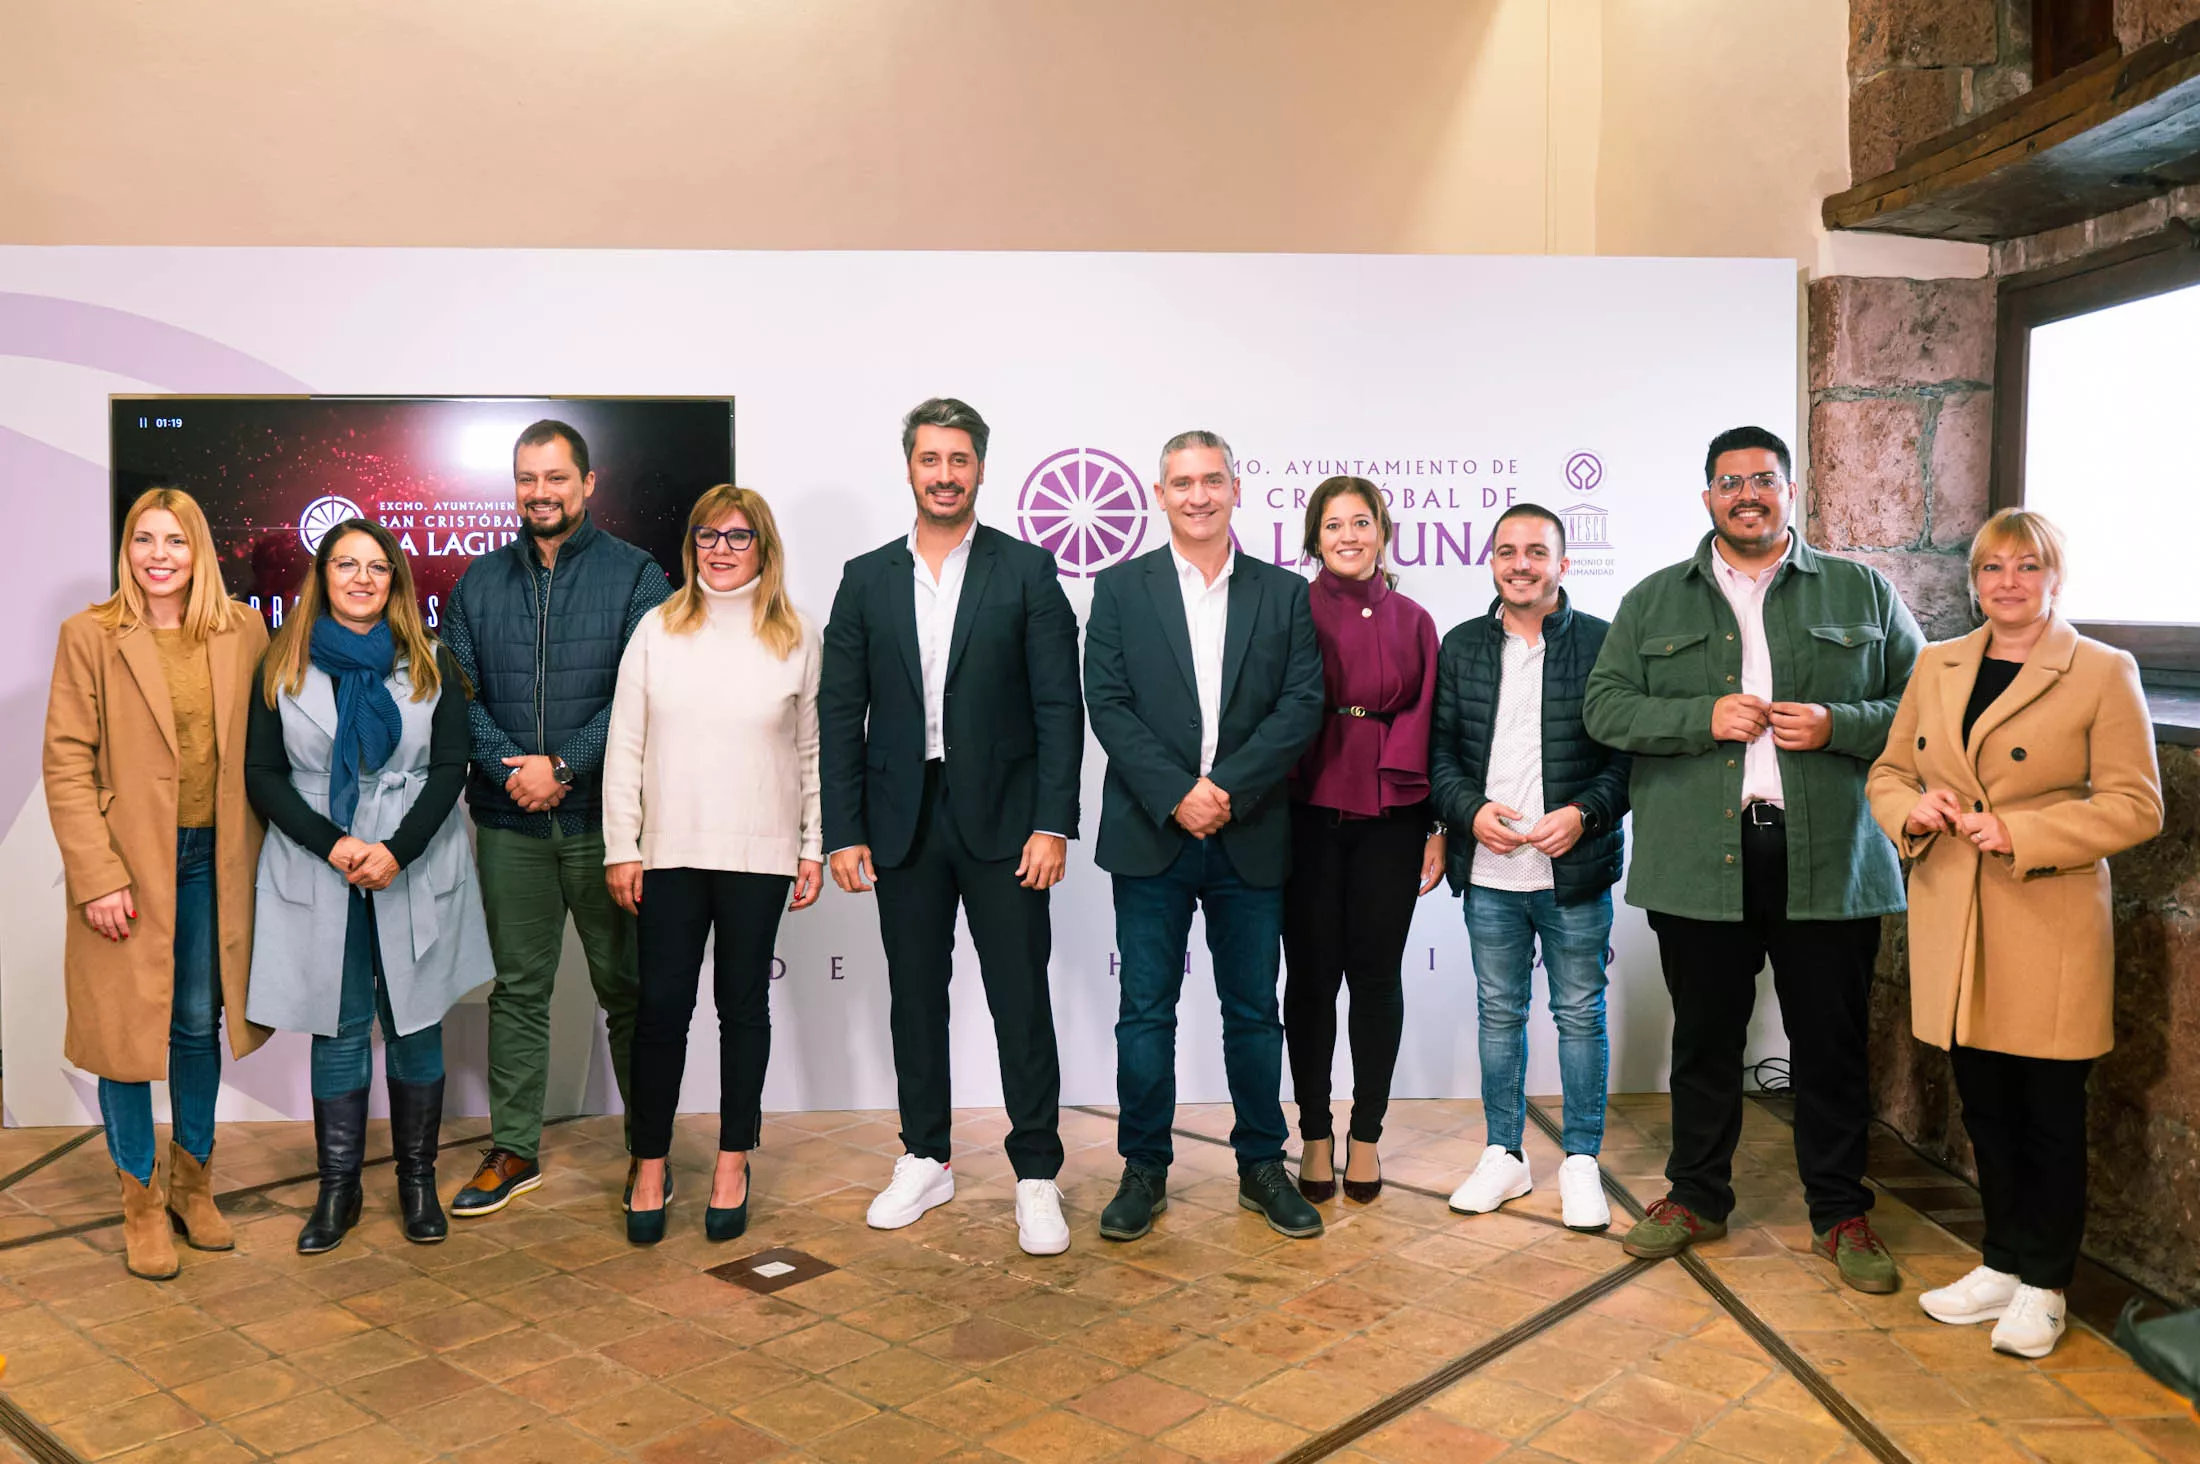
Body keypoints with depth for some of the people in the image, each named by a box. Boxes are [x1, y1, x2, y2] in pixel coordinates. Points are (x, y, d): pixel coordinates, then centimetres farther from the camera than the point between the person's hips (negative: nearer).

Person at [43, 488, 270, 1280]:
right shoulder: (89, 635, -5)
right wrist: (96, 877, -13)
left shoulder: (242, 630, 4)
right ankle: (141, 1200, 20)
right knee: (127, 1026, 4)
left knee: (200, 1022, 11)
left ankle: (193, 1182, 28)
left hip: (213, 858, 3)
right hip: (127, 860, -3)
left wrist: (256, 852, 4)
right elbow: (66, 763, -7)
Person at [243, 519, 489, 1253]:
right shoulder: (282, 668, 5)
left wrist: (398, 850, -14)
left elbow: (450, 768, -1)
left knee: (414, 1021, 5)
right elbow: (262, 773, 1)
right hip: (317, 871, 0)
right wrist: (332, 842, -13)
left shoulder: (431, 665, 4)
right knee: (337, 1029, 4)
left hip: (415, 870, 0)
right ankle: (337, 1190, 15)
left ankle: (418, 1181, 17)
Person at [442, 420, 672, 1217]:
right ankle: (514, 1149, 23)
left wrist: (563, 765, -14)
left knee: (627, 988, 6)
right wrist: (508, 766, -10)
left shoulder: (634, 575, 0)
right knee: (517, 988, 11)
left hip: (605, 820, -3)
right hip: (509, 823, 3)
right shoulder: (479, 582, 11)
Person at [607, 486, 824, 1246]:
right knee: (661, 1007, 3)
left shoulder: (795, 637, 2)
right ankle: (650, 1167, 18)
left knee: (744, 1005, 10)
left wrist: (814, 847, 4)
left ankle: (733, 1163, 23)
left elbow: (812, 749, 6)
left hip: (757, 854, 0)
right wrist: (621, 847, -1)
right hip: (670, 850, 0)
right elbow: (625, 745, 2)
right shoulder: (657, 629, 2)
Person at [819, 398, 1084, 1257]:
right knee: (915, 995, 12)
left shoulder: (1027, 571, 0)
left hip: (1001, 819, -2)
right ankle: (926, 1161, 27)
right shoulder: (867, 579, 7)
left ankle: (1036, 1177, 12)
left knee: (1021, 998, 1)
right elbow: (840, 713, 5)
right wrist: (844, 832, -1)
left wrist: (1053, 824, -12)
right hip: (903, 822, 3)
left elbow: (1058, 705, -4)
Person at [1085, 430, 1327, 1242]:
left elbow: (1303, 704, -3)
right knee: (1146, 1013, 5)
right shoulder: (1120, 588, 4)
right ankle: (1144, 1170, 19)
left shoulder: (1284, 593, 6)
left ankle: (1262, 1166, 25)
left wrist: (1228, 789, -14)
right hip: (1150, 837, -1)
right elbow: (1107, 704, -4)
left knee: (1253, 1012, 10)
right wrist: (1175, 796, -15)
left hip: (1249, 839, 1)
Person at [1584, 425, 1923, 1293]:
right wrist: (1704, 717, -12)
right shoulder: (1654, 601, 9)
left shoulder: (1863, 593, 9)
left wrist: (1839, 725, -11)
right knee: (1704, 1039, 11)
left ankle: (1840, 1213, 24)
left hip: (1829, 861, 0)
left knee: (1831, 1044, 8)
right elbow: (1604, 707, 2)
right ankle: (1697, 1197, 27)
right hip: (1699, 860, 1)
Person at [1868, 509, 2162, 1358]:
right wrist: (1913, 811, -7)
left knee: (2049, 1113, 6)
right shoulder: (1936, 667, 10)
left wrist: (2018, 832, -19)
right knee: (1983, 1106, 14)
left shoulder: (2102, 673, -5)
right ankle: (2002, 1263, 30)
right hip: (1952, 924, 4)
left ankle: (2043, 1285, 22)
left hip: (2049, 928, -4)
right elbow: (1888, 771, 15)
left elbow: (2135, 805, -8)